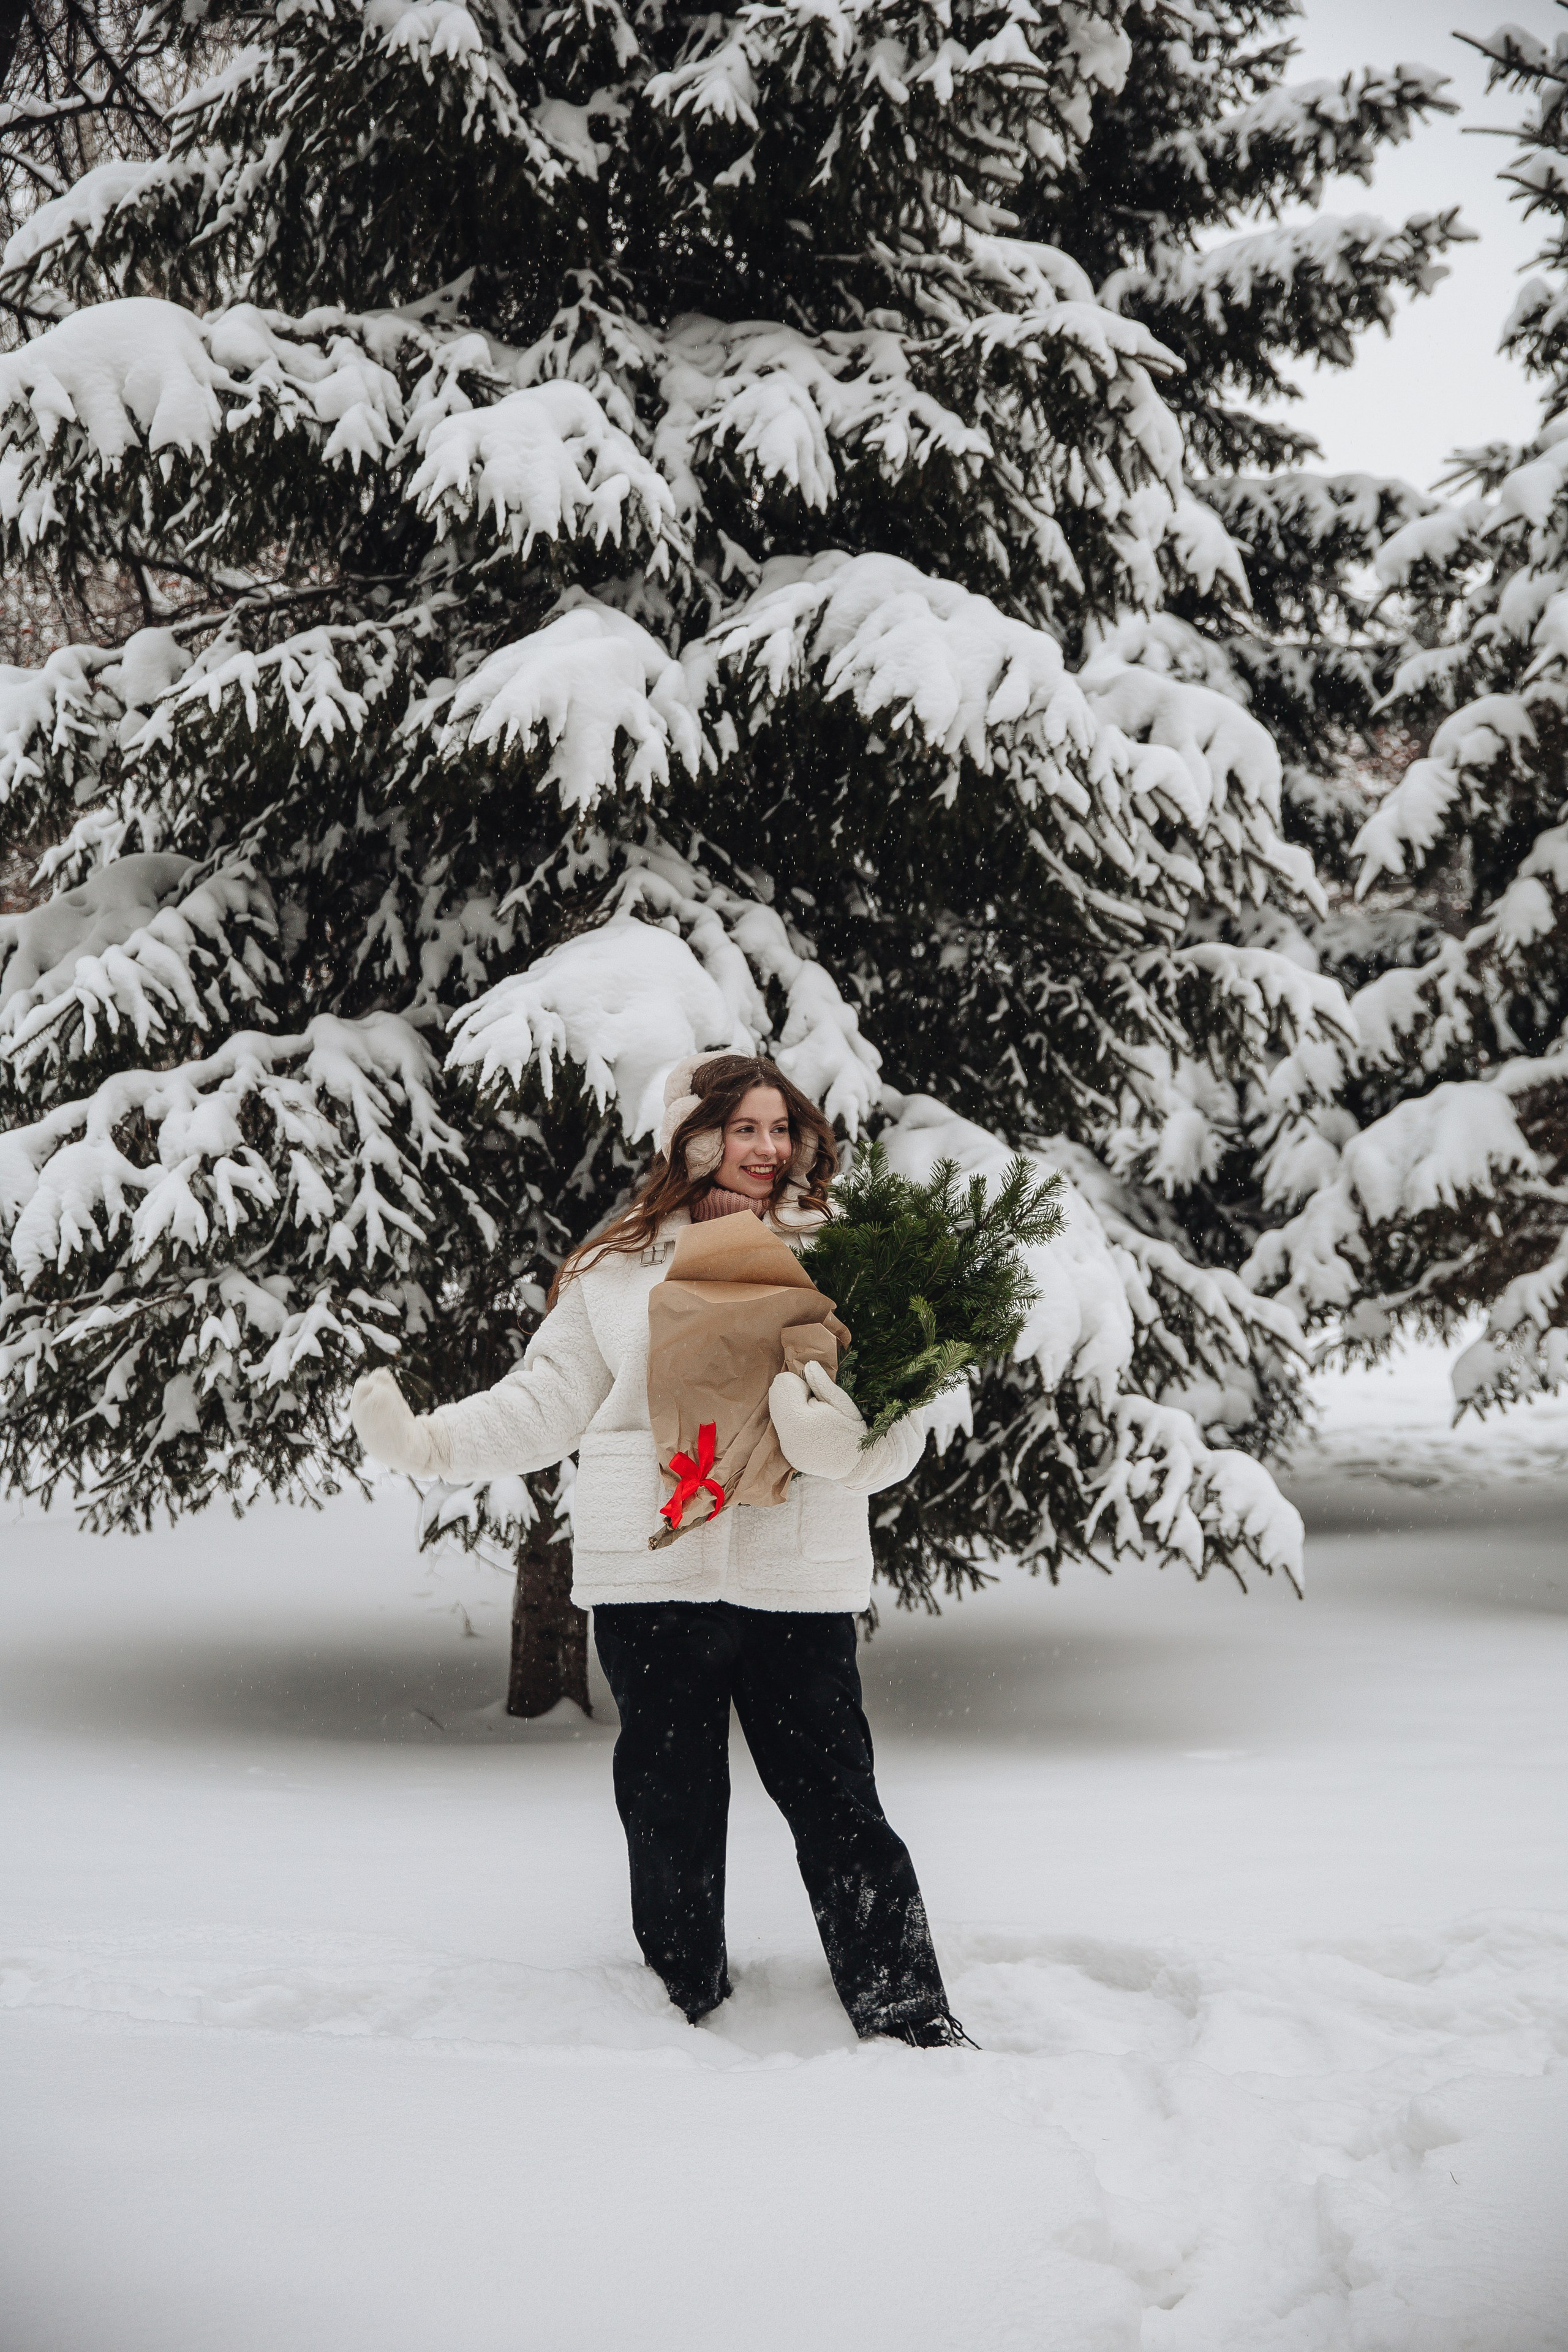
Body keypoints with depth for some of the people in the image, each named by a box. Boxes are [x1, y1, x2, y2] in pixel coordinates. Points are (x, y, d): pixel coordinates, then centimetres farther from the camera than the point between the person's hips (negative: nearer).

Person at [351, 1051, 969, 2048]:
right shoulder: (617, 1265, 10)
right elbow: (549, 1400, 12)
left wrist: (848, 1443, -19)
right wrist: (428, 1440, 0)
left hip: (798, 1576, -1)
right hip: (654, 1572, 1)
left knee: (835, 1798, -2)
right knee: (671, 1803, 9)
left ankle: (914, 2021, 7)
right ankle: (686, 2006, 25)